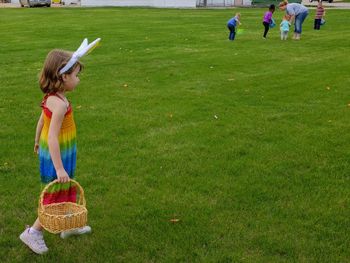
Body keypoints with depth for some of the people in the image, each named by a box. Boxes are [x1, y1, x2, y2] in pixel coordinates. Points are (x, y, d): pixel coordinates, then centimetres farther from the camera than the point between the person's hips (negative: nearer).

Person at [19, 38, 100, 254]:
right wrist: (59, 168, -30)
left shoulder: (51, 97, -1)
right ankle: (33, 232, 17)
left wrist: (37, 142, 30)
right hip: (58, 155, -9)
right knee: (58, 197, 5)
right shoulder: (60, 104, -28)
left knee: (67, 192, 23)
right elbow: (53, 137, -31)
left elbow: (41, 121, 13)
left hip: (52, 152, 9)